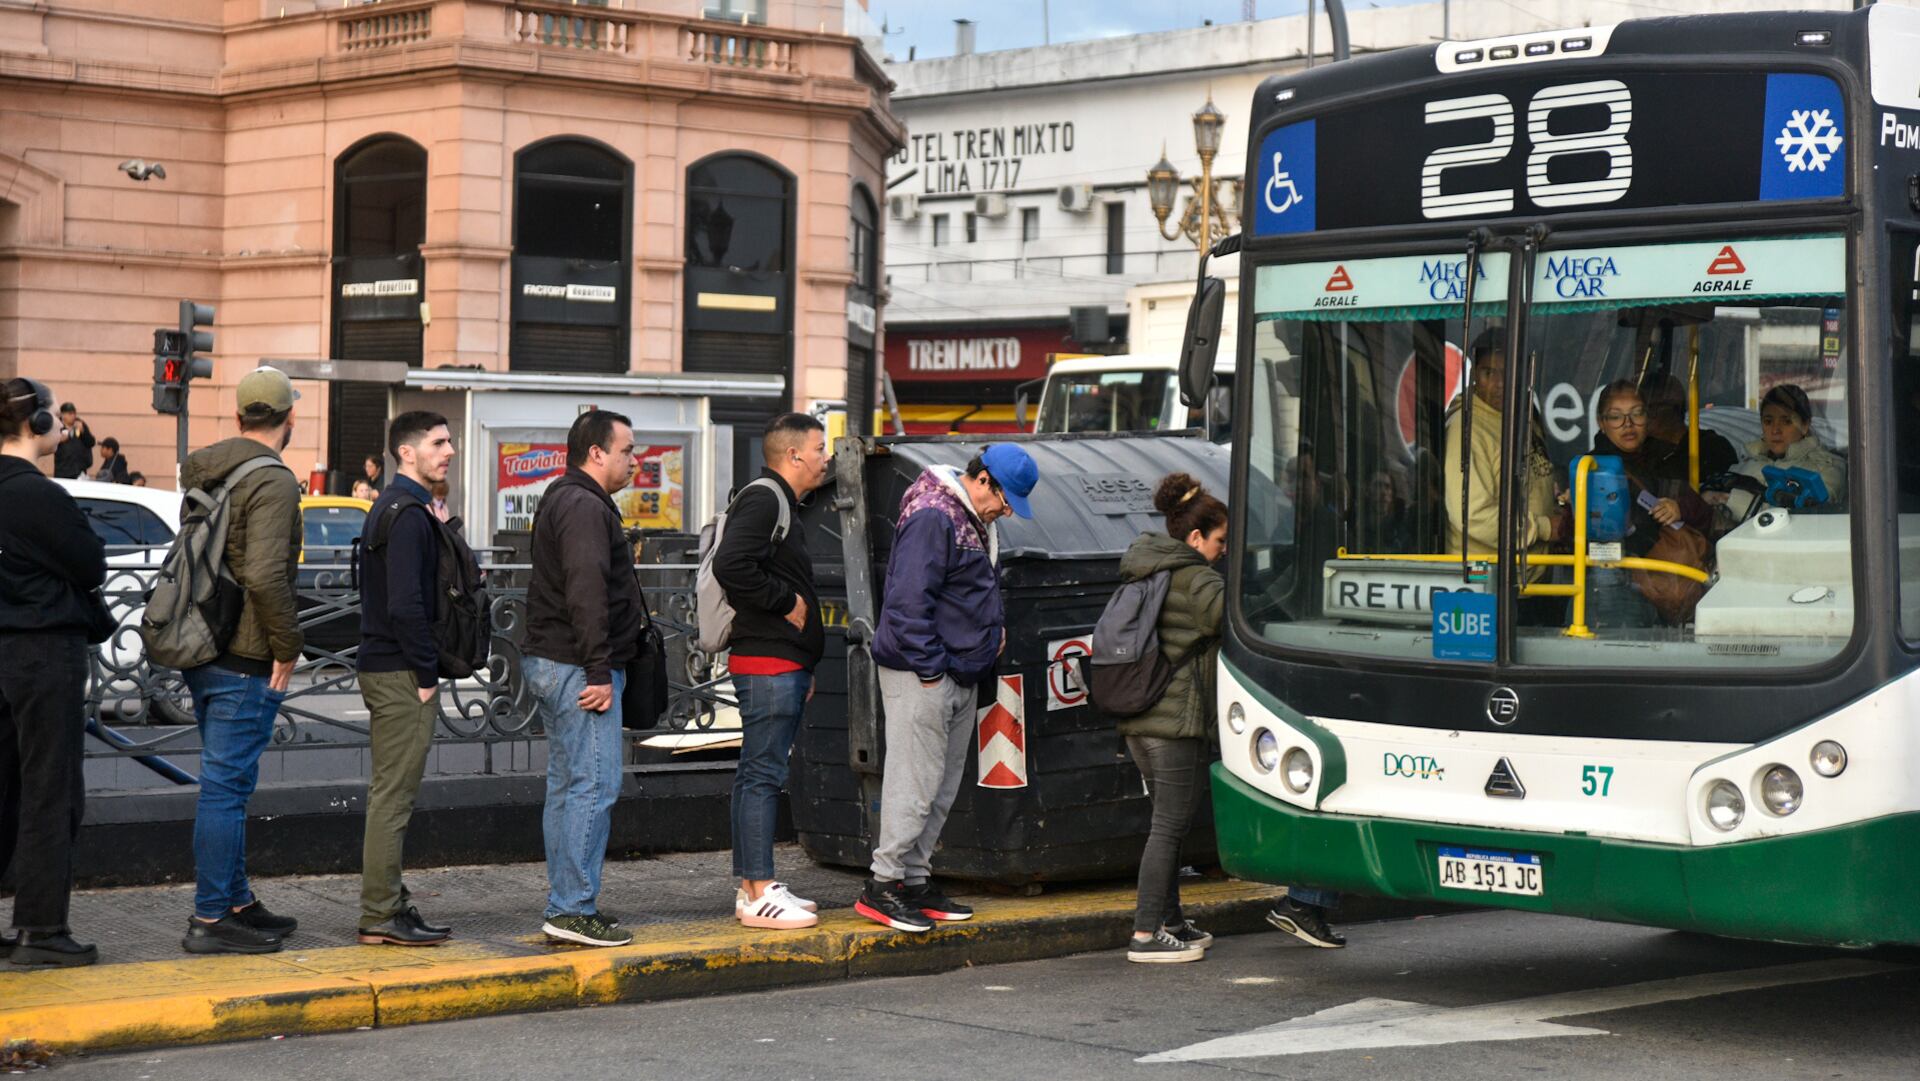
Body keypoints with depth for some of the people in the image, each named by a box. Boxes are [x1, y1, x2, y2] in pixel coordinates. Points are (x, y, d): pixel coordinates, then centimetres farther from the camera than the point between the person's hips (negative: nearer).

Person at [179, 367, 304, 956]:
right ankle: (209, 919, -1)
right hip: (245, 660, -9)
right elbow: (265, 574, -26)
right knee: (226, 786, -4)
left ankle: (237, 902, 27)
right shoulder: (272, 482, -16)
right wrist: (287, 647, -15)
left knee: (227, 782, 18)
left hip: (201, 652, 9)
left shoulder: (204, 471, 12)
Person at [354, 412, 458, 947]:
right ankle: (381, 916, -4)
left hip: (382, 667, 11)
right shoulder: (408, 514, -15)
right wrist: (426, 674, -17)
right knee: (393, 797, -7)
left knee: (388, 795, 14)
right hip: (402, 675, -11)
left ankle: (388, 904, 21)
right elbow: (406, 604, -22)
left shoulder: (390, 507, 18)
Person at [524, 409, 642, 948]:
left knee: (566, 785, 12)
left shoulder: (563, 500, 20)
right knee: (595, 786, -10)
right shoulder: (585, 506, -14)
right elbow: (586, 593, -23)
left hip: (551, 662, 11)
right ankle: (574, 909, -10)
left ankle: (564, 906, 16)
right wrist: (600, 671, -23)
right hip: (578, 666, -11)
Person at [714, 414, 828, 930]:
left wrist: (806, 668, 22)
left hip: (784, 665, 11)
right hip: (768, 663, -11)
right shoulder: (763, 500, -11)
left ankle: (751, 886, 17)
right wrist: (786, 602, -16)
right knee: (763, 775, -10)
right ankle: (759, 895, -10)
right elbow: (730, 565, -26)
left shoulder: (781, 505, 22)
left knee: (756, 775, 12)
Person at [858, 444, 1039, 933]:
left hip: (959, 677, 10)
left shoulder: (975, 522, 17)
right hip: (920, 677, -10)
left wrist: (994, 626, 16)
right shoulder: (932, 518, -16)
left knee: (944, 786, 12)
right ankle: (883, 886, -5)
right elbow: (909, 599, -21)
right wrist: (929, 667, -20)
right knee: (916, 779, -9)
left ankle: (915, 879, 19)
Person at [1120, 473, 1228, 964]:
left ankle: (1170, 921, 25)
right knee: (1170, 825, -5)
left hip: (1137, 719, 9)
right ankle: (1146, 935, -6)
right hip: (1178, 720, -9)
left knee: (1170, 821, 18)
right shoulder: (1195, 579, -13)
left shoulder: (1138, 573, 15)